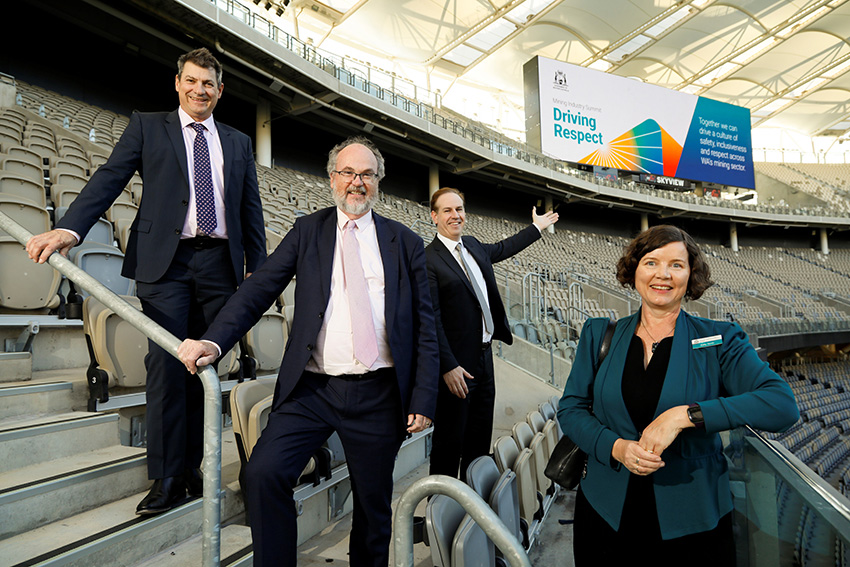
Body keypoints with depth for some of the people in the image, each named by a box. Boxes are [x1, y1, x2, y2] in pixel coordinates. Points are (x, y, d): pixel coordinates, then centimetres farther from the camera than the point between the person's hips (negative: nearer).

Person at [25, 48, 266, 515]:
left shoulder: (238, 143, 19)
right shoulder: (146, 127, 12)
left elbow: (251, 210, 16)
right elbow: (109, 179, 1)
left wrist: (258, 269, 9)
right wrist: (69, 228, -15)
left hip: (219, 263, 3)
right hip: (166, 261, -2)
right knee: (166, 366, -6)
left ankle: (191, 468, 15)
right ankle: (166, 479, 2)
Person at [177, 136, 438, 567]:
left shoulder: (406, 243, 7)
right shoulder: (307, 231, 9)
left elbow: (424, 328, 6)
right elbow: (259, 290, -2)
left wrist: (423, 399, -1)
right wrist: (213, 341, -18)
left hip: (377, 396, 0)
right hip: (311, 390, 0)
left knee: (374, 504, 11)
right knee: (264, 473, -18)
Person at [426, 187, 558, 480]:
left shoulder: (473, 246, 10)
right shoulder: (429, 260, -15)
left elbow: (502, 248, 32)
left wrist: (536, 227, 42)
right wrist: (449, 367, -24)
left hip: (484, 357, 9)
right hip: (457, 367, -8)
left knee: (480, 440, 19)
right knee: (449, 442, 3)